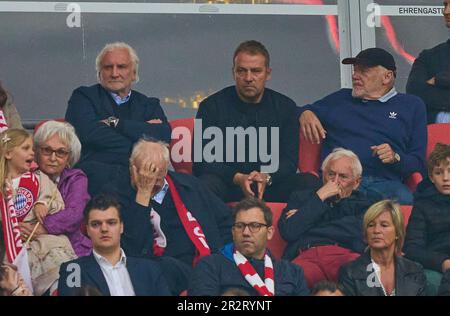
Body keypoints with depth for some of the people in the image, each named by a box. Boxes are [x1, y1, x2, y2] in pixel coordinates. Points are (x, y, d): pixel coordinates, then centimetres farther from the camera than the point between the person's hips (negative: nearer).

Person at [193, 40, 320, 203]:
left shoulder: (285, 107, 9)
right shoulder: (211, 106, 2)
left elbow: (289, 160, 4)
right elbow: (203, 161, -4)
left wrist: (267, 178, -19)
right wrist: (238, 178, -22)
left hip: (271, 185, 3)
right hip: (227, 186, -3)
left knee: (310, 182, -23)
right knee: (206, 184, -36)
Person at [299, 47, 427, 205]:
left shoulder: (411, 105, 21)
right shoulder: (339, 99, 29)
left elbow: (419, 162, 15)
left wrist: (395, 158, -6)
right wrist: (304, 113, 13)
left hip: (386, 181, -1)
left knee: (404, 199, -38)